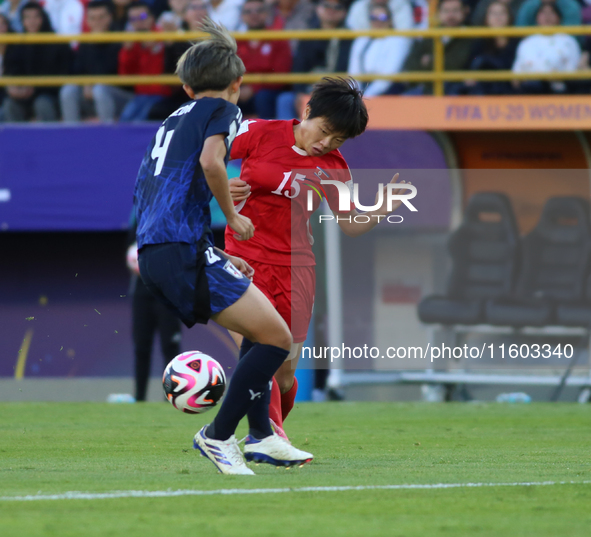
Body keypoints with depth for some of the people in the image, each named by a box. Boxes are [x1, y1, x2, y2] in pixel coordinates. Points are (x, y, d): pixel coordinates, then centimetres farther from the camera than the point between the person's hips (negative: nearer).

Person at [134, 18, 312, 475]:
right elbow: (210, 162, -18)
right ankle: (218, 435, -6)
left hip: (153, 256, 9)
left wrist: (219, 261, 31)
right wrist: (233, 216, -2)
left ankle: (261, 437, 17)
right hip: (184, 249, -9)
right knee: (277, 339, -7)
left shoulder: (173, 121, 27)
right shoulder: (223, 111, 4)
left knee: (261, 330, 21)